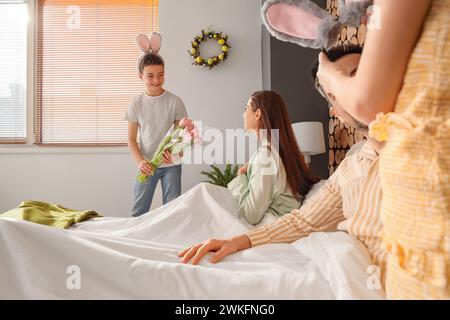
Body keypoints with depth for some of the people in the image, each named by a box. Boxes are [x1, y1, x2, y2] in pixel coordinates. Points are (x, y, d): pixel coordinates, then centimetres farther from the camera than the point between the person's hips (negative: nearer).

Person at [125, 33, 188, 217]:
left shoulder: (175, 102, -5)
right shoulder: (136, 104, -2)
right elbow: (131, 139, 1)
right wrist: (140, 161, -15)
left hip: (171, 164, -1)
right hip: (147, 165, 1)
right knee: (138, 212, 6)